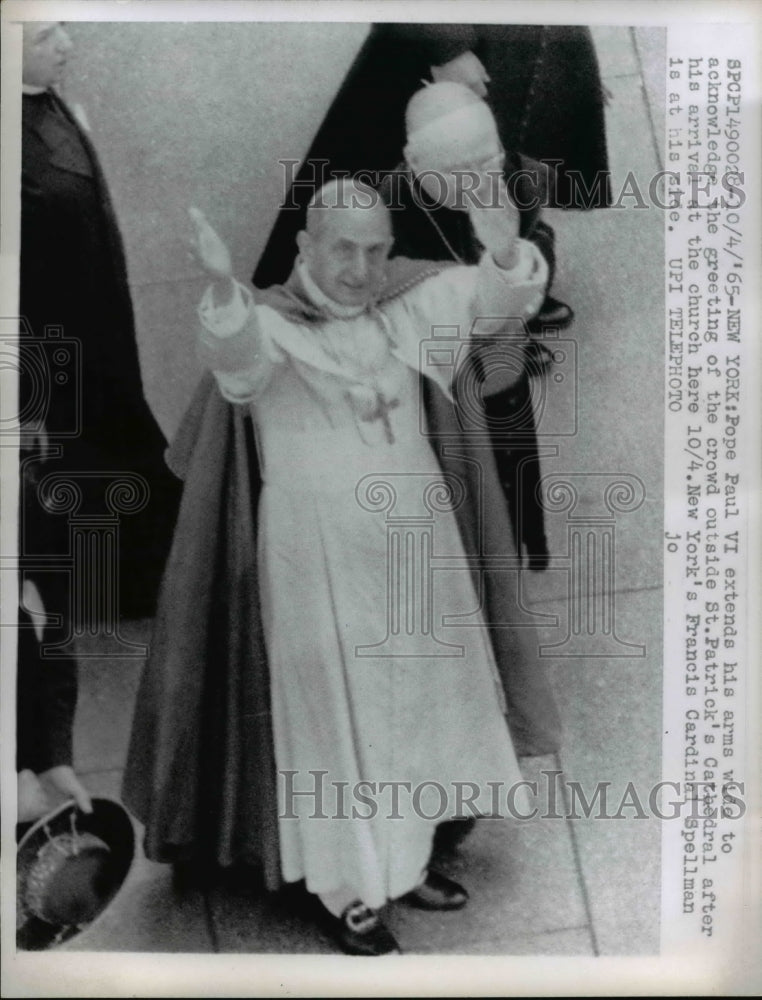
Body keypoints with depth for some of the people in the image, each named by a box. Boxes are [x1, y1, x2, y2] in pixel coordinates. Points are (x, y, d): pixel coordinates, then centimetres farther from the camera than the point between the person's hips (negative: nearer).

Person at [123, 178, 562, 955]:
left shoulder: (409, 307, 1)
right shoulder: (271, 324, -12)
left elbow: (499, 297, -8)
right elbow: (234, 352, -34)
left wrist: (506, 253, -30)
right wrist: (222, 287, -55)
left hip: (415, 547, 6)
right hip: (316, 562, -5)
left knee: (417, 706, 17)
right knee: (333, 720, 6)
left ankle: (405, 859, 39)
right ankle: (348, 892, 26)